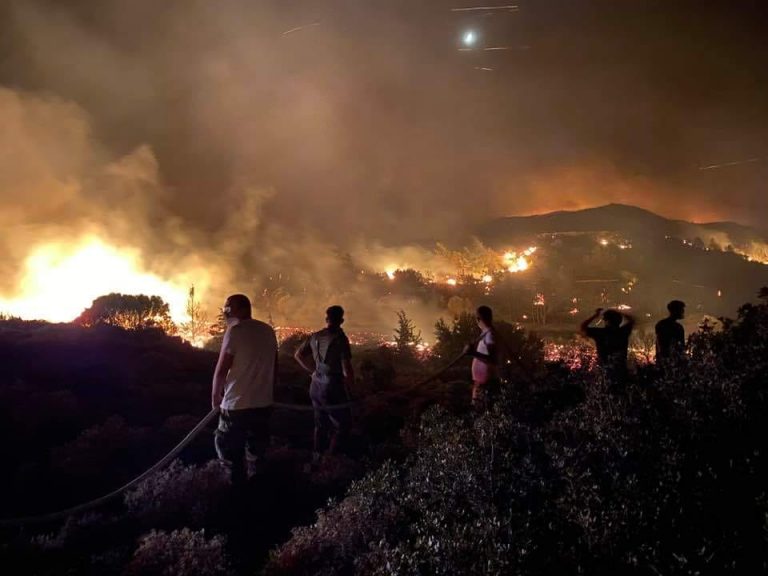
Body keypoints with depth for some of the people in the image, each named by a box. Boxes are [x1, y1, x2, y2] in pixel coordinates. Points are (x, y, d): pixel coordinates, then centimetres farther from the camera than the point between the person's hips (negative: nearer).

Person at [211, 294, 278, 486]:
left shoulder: (235, 331, -12)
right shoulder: (268, 330, 7)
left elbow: (221, 370, -12)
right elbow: (274, 367, 13)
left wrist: (215, 397, 1)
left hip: (237, 405, -6)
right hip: (264, 403, 6)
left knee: (233, 456, 5)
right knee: (258, 452, 17)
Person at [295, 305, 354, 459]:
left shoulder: (315, 336, 4)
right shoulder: (340, 338, -17)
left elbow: (298, 355, 17)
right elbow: (347, 370, -20)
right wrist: (348, 386, -2)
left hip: (316, 387, 7)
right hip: (333, 389, -7)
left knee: (321, 425, 19)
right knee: (342, 426, 5)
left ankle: (317, 460, 26)